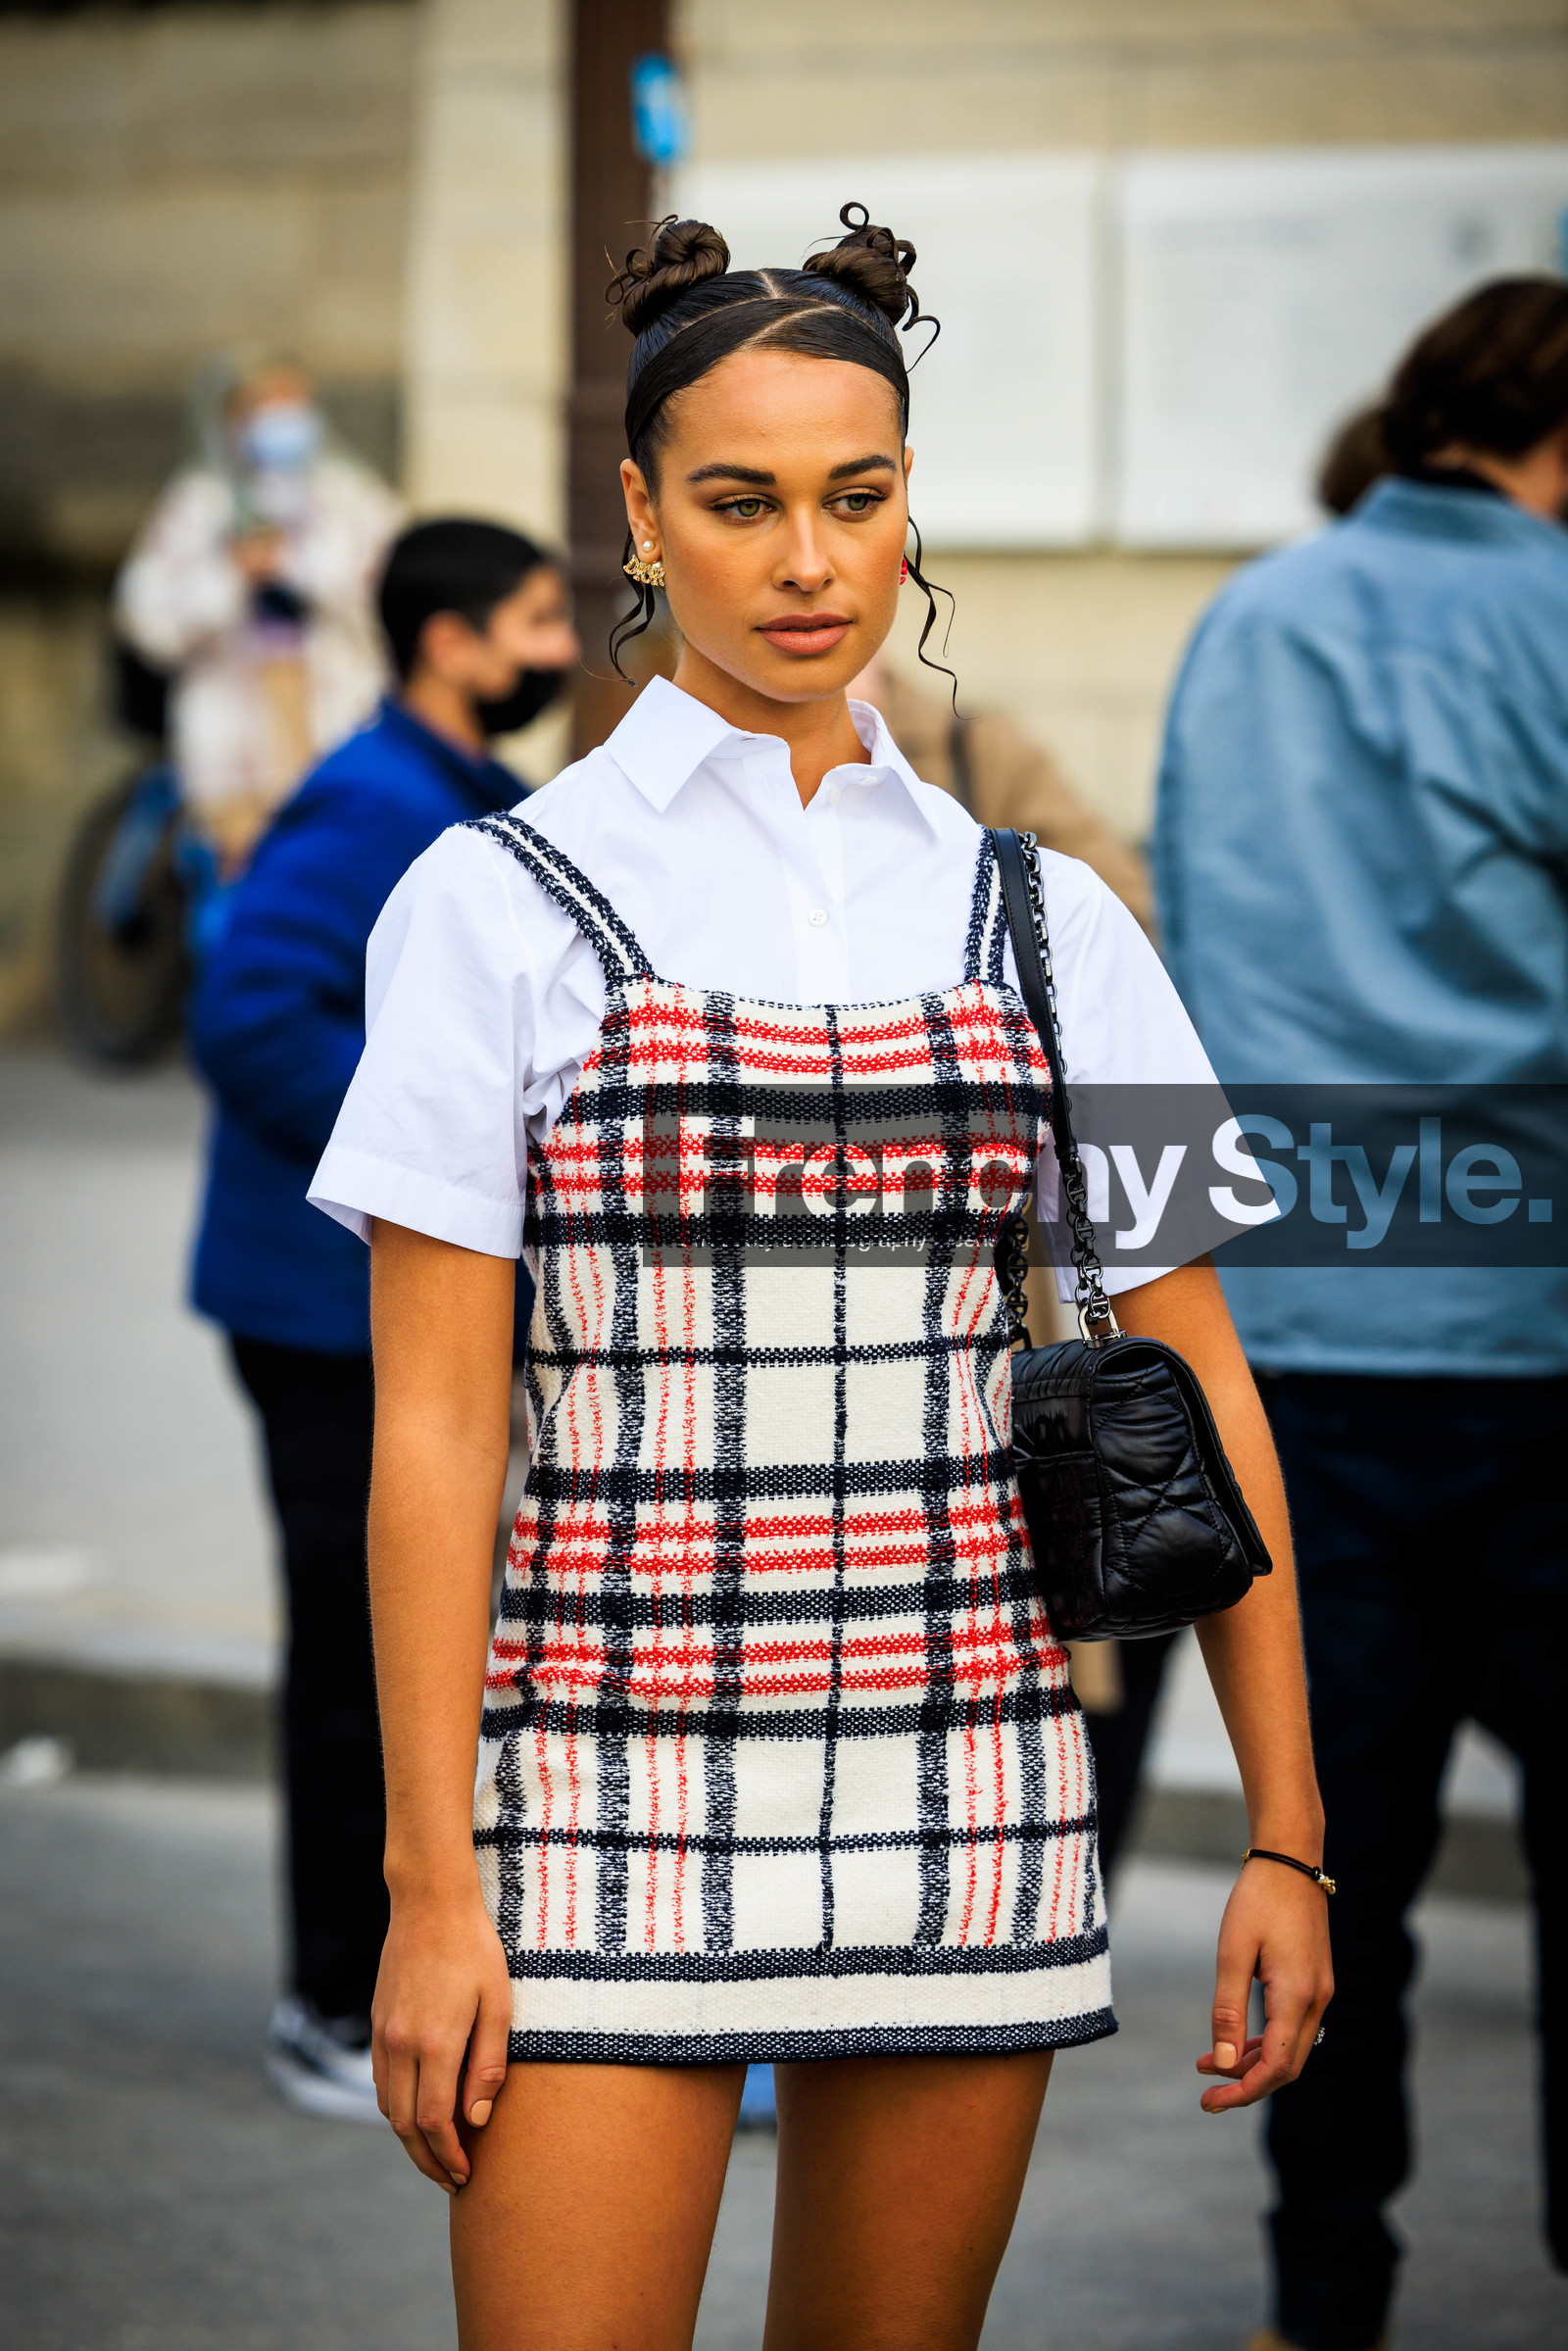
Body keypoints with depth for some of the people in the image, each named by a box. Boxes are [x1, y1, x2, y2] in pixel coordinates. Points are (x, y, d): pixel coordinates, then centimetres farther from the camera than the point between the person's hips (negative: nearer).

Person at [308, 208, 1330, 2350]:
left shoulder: (1041, 920, 7)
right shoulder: (502, 907, -1)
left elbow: (1195, 1387, 8)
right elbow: (433, 1424, -4)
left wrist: (1287, 1836, 4)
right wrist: (430, 1887, -9)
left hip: (965, 1784, 3)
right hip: (620, 1779, -3)